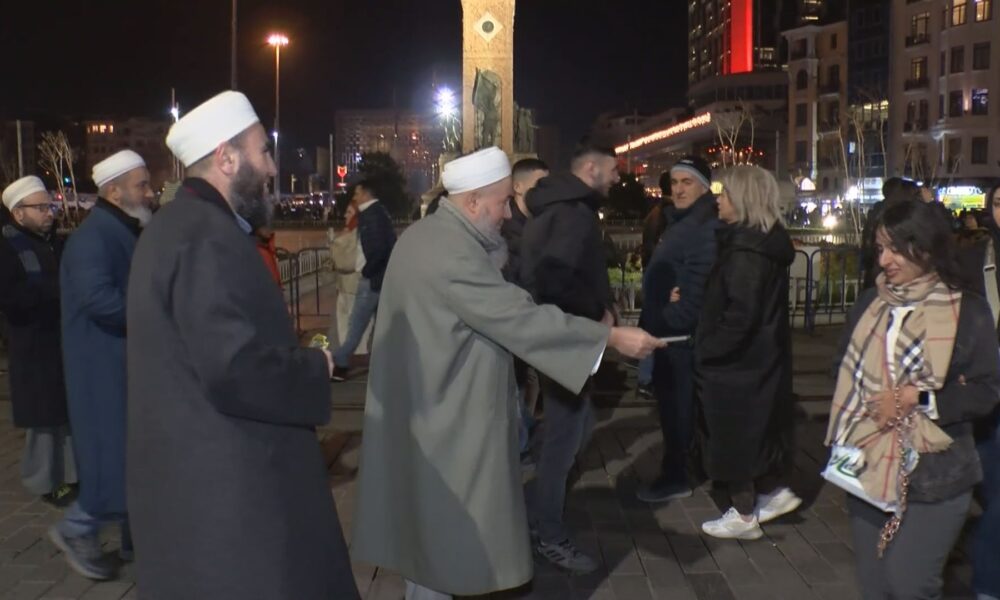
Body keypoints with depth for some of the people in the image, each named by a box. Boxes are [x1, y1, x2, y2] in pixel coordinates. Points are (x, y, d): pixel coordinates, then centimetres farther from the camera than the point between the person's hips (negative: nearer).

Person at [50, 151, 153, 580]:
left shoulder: (128, 235, 14)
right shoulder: (92, 238, -17)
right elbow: (98, 299, -30)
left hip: (131, 361, 9)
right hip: (104, 366, -9)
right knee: (118, 457, -5)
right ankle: (75, 529, 15)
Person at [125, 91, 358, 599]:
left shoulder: (178, 226, 13)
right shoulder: (209, 239, -21)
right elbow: (236, 370, -28)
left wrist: (296, 360, 12)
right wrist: (316, 367, -12)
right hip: (224, 487, -10)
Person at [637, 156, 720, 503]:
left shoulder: (706, 228, -17)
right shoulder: (681, 222, 16)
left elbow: (698, 286, -26)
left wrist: (672, 321, -21)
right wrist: (652, 322, 7)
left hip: (683, 333, -10)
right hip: (669, 329, 10)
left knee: (678, 404, -2)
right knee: (671, 402, 18)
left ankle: (675, 477, 8)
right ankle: (677, 471, 30)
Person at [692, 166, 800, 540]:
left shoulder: (746, 252, -23)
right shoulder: (766, 243, 8)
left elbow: (740, 314, -28)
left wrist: (708, 351, -17)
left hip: (736, 363, -9)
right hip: (761, 358, 9)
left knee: (734, 437, 4)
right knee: (754, 431, 20)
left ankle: (744, 517, 16)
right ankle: (773, 492, 29)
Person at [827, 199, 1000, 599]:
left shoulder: (968, 312, -7)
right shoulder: (869, 305, 7)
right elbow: (846, 377, 10)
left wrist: (917, 397, -20)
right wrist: (843, 443, -4)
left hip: (934, 477, -4)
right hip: (868, 471, 5)